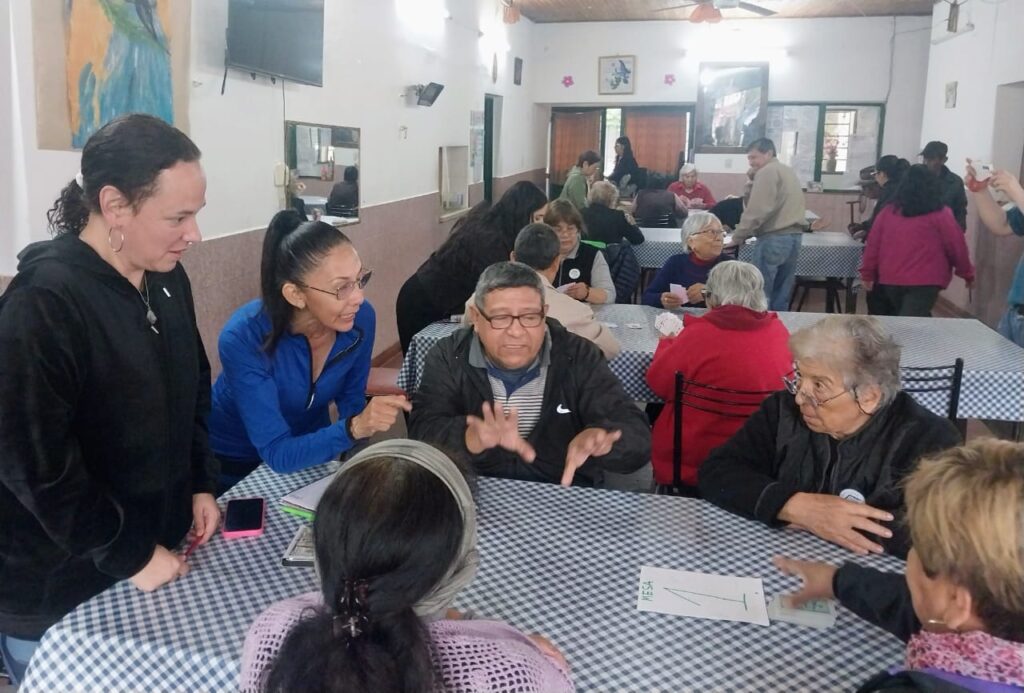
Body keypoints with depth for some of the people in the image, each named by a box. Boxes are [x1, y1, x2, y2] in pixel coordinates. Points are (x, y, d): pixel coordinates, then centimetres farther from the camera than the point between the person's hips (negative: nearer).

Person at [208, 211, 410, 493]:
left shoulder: (361, 318, -20)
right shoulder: (244, 339, -31)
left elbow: (350, 396, -3)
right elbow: (277, 453, -32)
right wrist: (354, 428, -43)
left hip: (311, 447, 3)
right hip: (235, 462, -3)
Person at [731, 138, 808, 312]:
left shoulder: (767, 172, -8)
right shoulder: (787, 171, 22)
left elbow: (757, 210, -16)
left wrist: (737, 237, -10)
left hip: (774, 238, -9)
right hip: (794, 235, 9)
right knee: (781, 296, 12)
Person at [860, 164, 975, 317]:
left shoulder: (888, 211, 7)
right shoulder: (940, 215, -2)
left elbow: (873, 245, 7)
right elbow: (956, 247, 2)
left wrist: (867, 274, 13)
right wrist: (968, 274, 15)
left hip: (890, 279, 5)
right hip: (924, 281, -5)